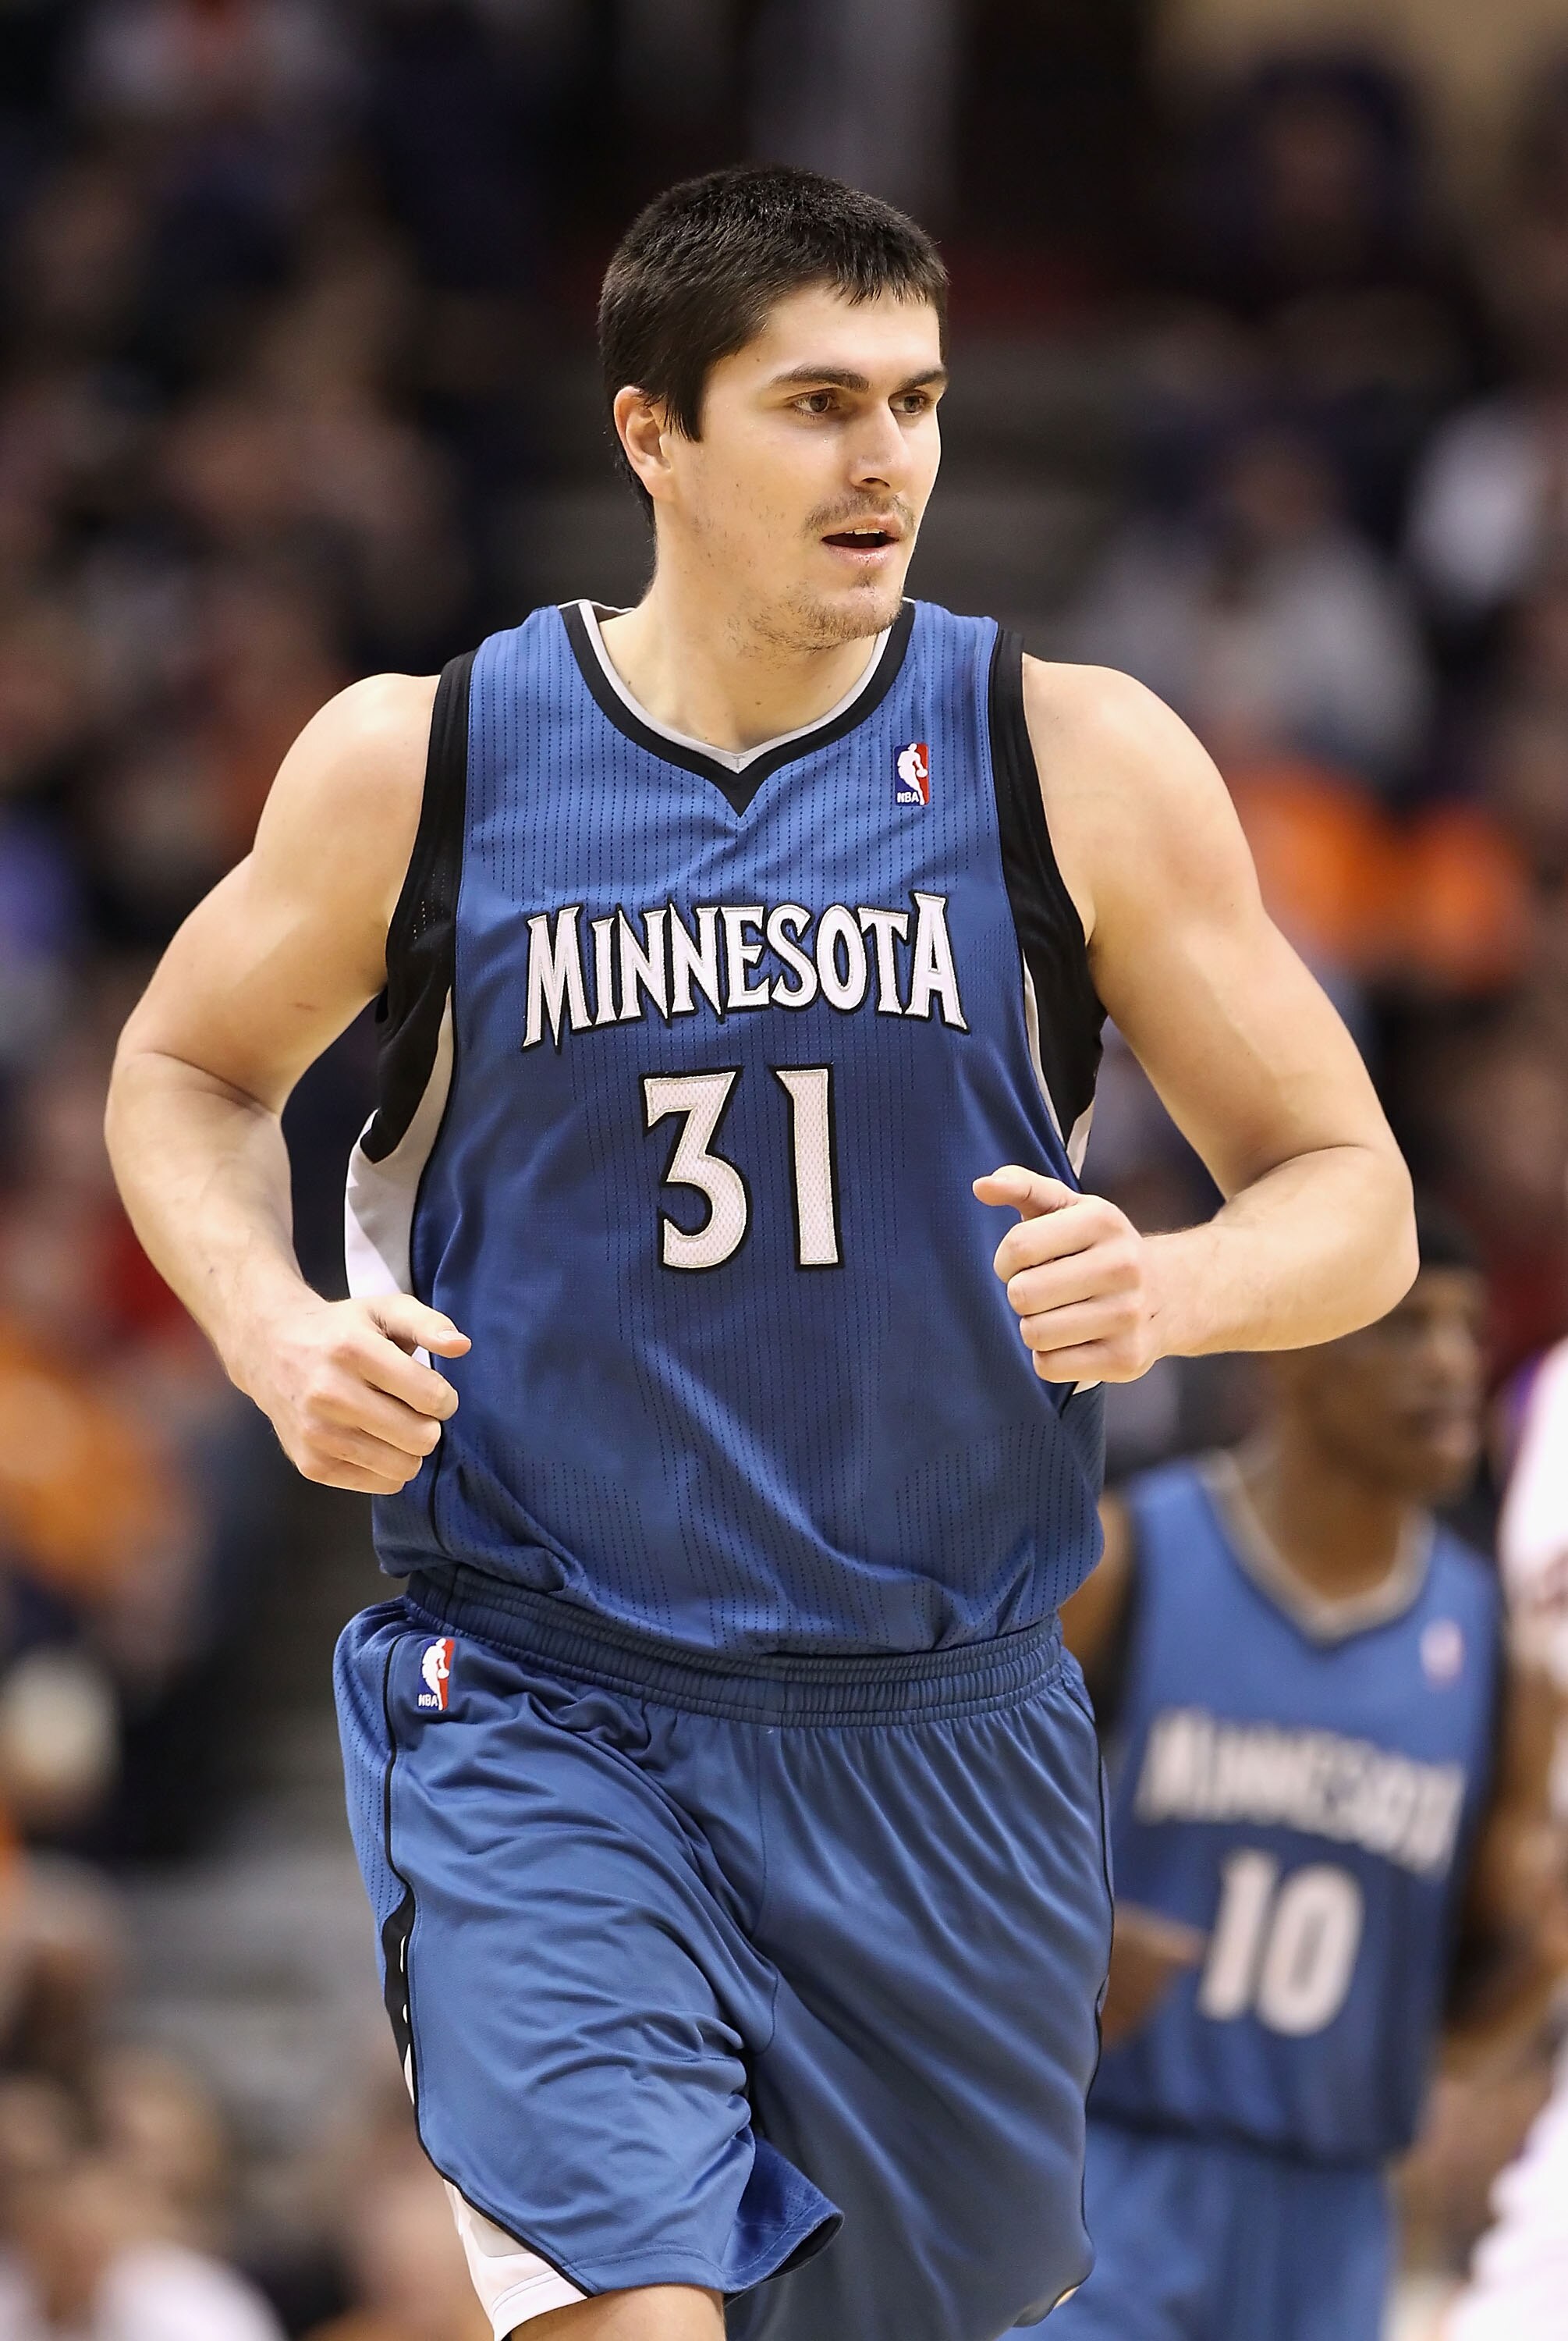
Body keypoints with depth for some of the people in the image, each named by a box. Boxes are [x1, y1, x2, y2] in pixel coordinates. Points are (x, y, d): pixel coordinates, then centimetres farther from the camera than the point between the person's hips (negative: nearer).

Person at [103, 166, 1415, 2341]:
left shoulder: (1076, 761, -2)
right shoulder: (421, 764, -2)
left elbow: (1354, 1199, 2)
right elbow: (185, 1071, 16)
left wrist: (1176, 1288, -21)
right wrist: (274, 1326, -4)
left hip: (938, 1744, 2)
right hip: (545, 1718, -2)